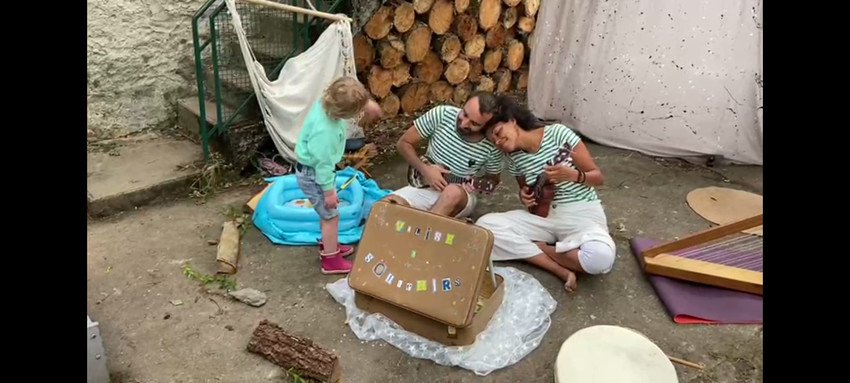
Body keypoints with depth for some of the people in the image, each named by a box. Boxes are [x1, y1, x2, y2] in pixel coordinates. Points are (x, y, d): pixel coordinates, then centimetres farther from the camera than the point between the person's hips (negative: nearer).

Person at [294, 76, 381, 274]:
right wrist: (329, 191, -19)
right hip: (313, 174, -9)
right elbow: (323, 163, -28)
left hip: (316, 169, 9)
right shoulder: (324, 130, -38)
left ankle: (328, 245, 44)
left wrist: (367, 103, 6)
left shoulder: (326, 102, -14)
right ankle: (331, 260, 21)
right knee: (331, 215, 5)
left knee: (328, 213, 24)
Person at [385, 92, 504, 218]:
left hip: (462, 196, -1)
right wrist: (425, 170, -19)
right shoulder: (442, 114, -15)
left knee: (454, 193, -40)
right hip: (425, 185, 1)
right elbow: (404, 143, -5)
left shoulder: (492, 147, -18)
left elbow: (493, 180, 3)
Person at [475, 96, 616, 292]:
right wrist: (525, 197, -6)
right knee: (484, 224, -19)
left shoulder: (558, 133, -12)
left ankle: (536, 246, -7)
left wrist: (572, 175, -27)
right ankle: (562, 270, -19)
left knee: (601, 257, -37)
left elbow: (598, 177, -8)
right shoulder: (514, 159, 1)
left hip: (583, 214, -4)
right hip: (544, 214, 4)